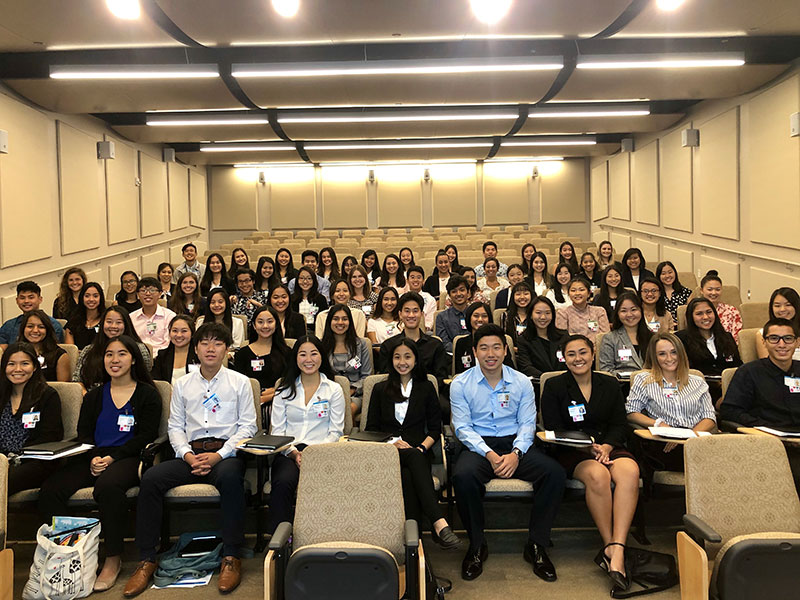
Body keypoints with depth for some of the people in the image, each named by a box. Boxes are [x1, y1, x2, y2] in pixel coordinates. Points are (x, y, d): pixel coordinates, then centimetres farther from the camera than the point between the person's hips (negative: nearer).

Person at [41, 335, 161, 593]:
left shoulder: (147, 394, 8)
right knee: (49, 490, -24)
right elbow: (83, 434, 15)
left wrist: (112, 458, -13)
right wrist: (93, 457, -7)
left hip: (127, 458, -4)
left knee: (107, 486, -38)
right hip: (91, 458, 5)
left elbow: (145, 436, 0)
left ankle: (113, 559, -24)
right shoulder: (94, 396, 22)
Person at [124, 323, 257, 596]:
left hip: (226, 453, -3)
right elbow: (175, 427, 13)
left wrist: (218, 455, -11)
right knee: (151, 478, -23)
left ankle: (231, 558, -26)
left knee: (229, 477, -37)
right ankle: (146, 560, -15)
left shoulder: (240, 382, 9)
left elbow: (248, 426, 3)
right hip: (190, 453, 3)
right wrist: (188, 455, -7)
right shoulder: (182, 384, 17)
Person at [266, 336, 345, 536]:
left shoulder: (334, 389, 12)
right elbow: (277, 430, 11)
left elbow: (335, 432, 6)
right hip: (288, 452, 1)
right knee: (283, 483, -33)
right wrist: (293, 452, -8)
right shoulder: (285, 390, 17)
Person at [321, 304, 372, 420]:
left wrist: (351, 390, -8)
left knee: (349, 409, -34)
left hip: (354, 394, 0)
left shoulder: (361, 344, 11)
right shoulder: (321, 345, 13)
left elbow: (366, 376, 8)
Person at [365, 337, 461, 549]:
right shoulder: (380, 389, 18)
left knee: (408, 476, -38)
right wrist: (391, 443, -9)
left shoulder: (426, 388, 18)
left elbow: (435, 428, 11)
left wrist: (422, 448, -10)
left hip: (417, 451, 1)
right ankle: (439, 523, -51)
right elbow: (371, 428, 12)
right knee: (409, 470, -38)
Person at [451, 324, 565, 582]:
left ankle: (536, 545, -8)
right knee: (462, 476, -35)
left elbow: (527, 423, 3)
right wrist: (489, 454, -18)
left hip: (515, 444, 2)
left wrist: (516, 453, -16)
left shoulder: (522, 382, 6)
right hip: (478, 445, -2)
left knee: (555, 473, -24)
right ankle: (477, 546, -12)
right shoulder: (461, 384, 0)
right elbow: (462, 427, -3)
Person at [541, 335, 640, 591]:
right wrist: (586, 447, -16)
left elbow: (620, 424, 9)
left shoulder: (610, 384, 15)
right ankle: (609, 546, -24)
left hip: (608, 447, 3)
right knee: (598, 475, -36)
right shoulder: (554, 386, 6)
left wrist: (607, 446, -12)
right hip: (572, 453, -3)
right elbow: (553, 430, -2)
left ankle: (617, 551, -37)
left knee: (630, 472, -32)